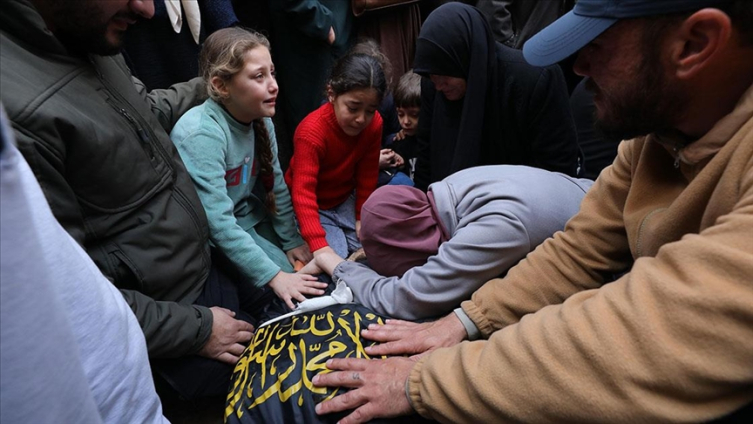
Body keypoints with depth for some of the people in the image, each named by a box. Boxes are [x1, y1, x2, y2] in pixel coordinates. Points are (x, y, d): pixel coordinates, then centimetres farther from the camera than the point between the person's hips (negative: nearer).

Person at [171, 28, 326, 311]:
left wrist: (292, 240, 0)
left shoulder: (261, 120, -6)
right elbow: (217, 222, -30)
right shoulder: (202, 133, -29)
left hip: (251, 218, 7)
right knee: (292, 279, -14)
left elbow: (276, 186, 1)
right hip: (211, 237, -7)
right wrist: (273, 276, -29)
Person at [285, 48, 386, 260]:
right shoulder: (311, 132, -32)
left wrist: (362, 217, -4)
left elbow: (367, 175, -5)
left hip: (346, 199, 5)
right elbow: (303, 192, -39)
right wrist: (319, 246, -49)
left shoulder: (374, 123, -15)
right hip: (313, 206, -4)